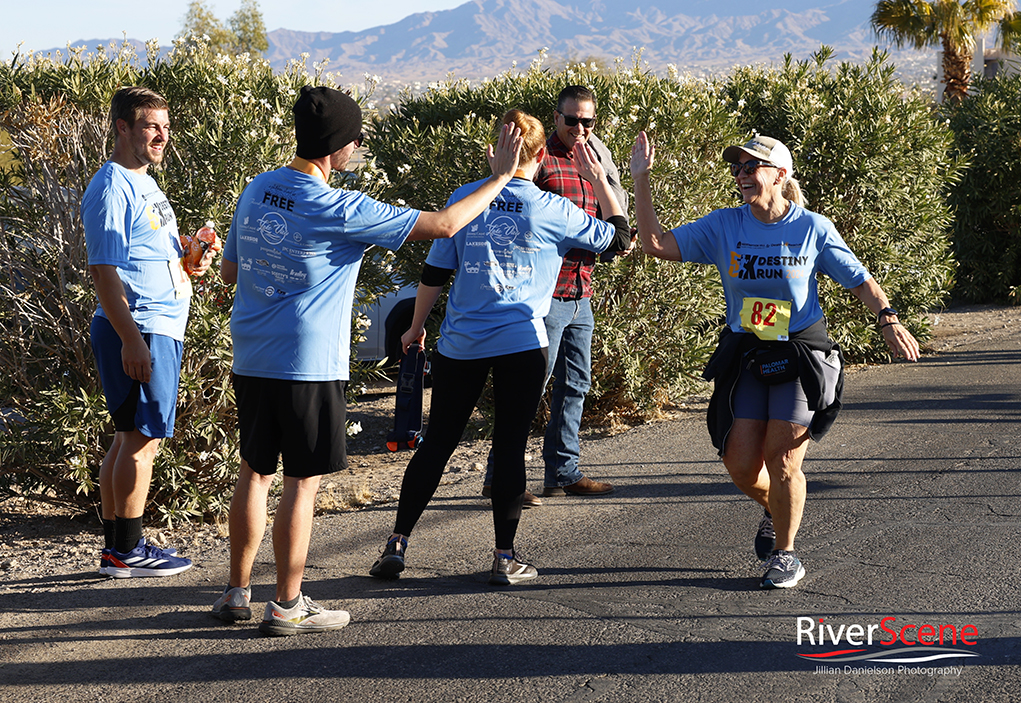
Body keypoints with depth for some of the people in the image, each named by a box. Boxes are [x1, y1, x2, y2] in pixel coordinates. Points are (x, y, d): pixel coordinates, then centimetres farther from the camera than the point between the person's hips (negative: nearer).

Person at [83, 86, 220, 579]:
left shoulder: (145, 184, 18)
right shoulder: (112, 187, -13)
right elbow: (102, 269, -19)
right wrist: (130, 339, -24)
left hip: (160, 329, 10)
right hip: (137, 332, -10)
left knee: (131, 438, 12)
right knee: (143, 438, -7)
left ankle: (116, 547, 18)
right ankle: (127, 551, -1)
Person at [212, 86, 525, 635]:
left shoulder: (256, 191, 5)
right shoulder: (341, 211, -16)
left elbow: (229, 271, 15)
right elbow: (443, 225, -14)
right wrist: (500, 178, -3)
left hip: (251, 359, 7)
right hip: (307, 365, -7)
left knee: (254, 471, 16)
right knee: (302, 481, 2)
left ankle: (237, 592, 24)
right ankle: (286, 606, 8)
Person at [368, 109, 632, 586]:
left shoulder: (464, 199, 3)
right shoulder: (551, 211, -2)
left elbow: (434, 273, 6)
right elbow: (618, 238, 10)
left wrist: (416, 326, 19)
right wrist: (599, 181, 18)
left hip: (459, 344, 2)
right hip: (521, 343, -2)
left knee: (437, 442, 10)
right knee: (510, 447, 4)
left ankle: (396, 545, 10)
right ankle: (505, 558, 6)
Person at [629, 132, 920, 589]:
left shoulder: (813, 228, -3)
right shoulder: (723, 226, 1)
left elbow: (859, 280, 3)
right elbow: (658, 244, -4)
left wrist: (888, 319, -14)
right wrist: (641, 180, -10)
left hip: (802, 356, -2)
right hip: (745, 357, 3)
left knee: (782, 461, -6)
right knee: (741, 466, -2)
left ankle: (785, 554, 15)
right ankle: (776, 511, 34)